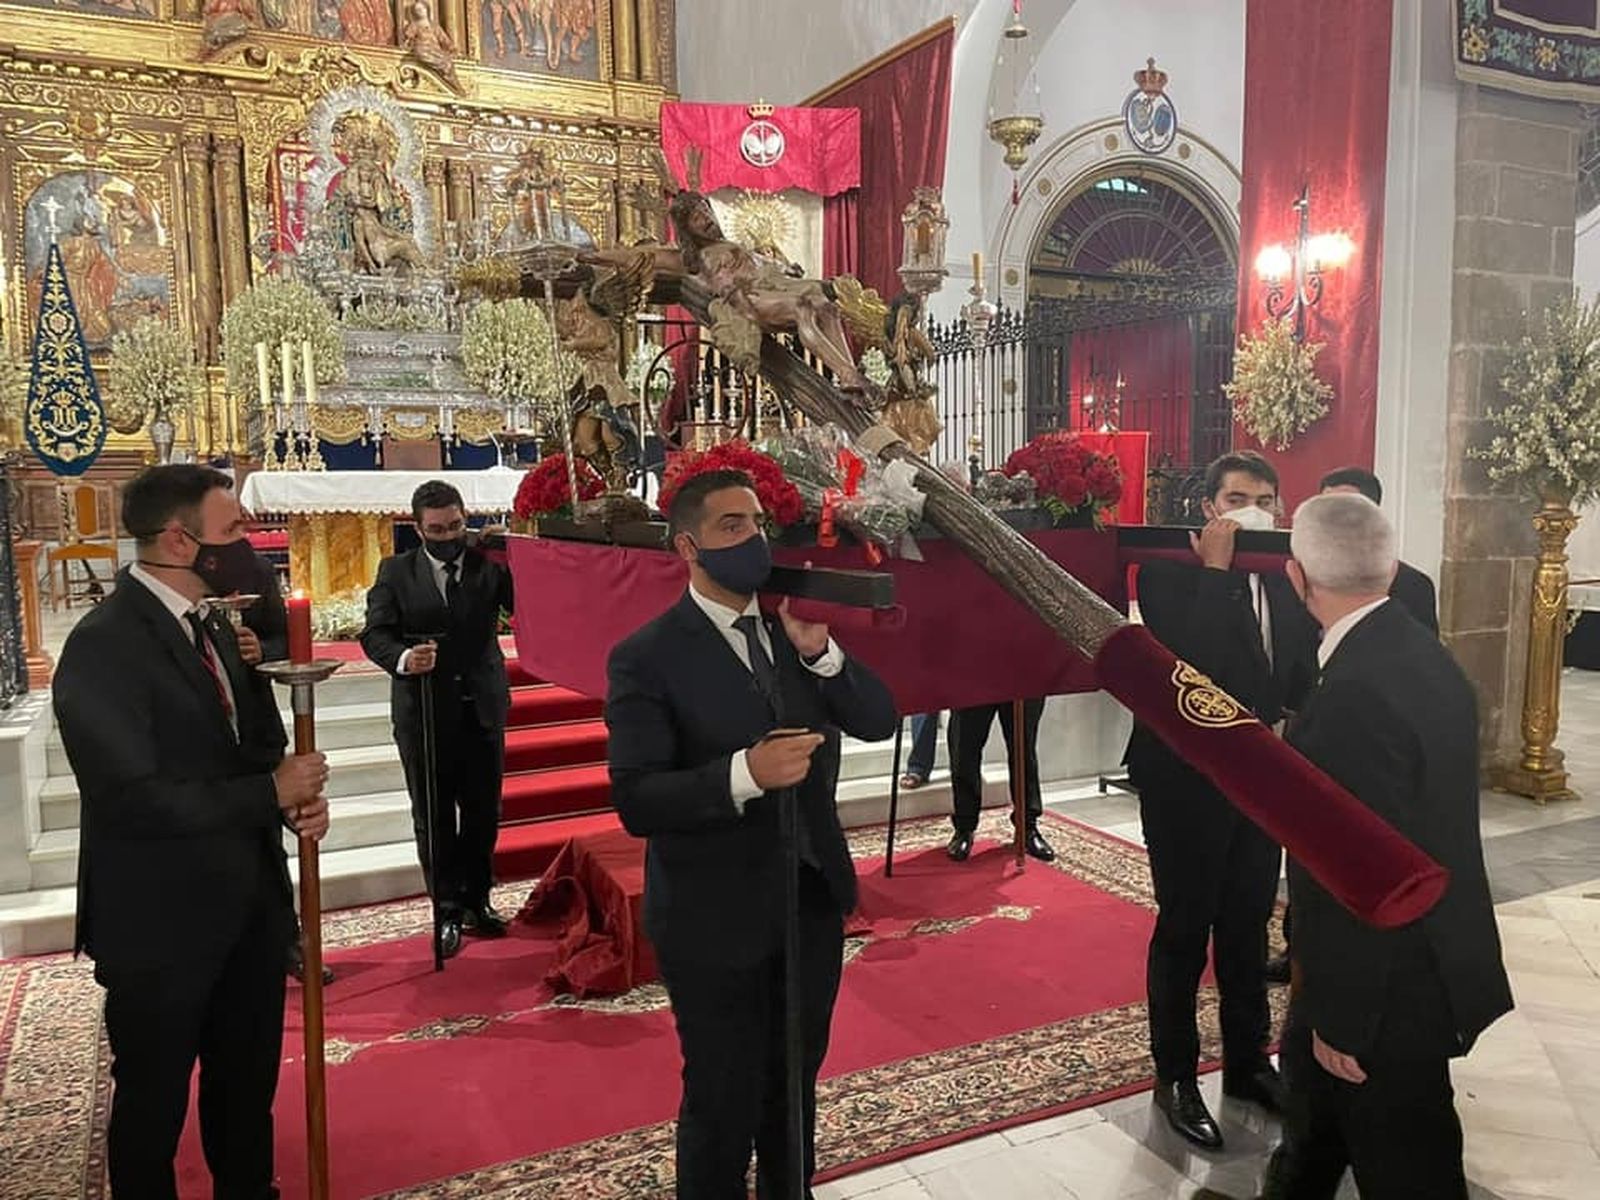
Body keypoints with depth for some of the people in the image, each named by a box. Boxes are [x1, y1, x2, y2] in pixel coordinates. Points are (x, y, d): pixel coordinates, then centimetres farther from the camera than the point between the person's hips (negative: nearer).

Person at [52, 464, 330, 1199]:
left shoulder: (212, 625, 6)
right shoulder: (103, 645, -20)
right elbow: (133, 799, -27)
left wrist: (297, 796, -10)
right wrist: (273, 794, -20)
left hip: (246, 904, 8)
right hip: (161, 920, -8)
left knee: (248, 1082, 23)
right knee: (154, 1101, 14)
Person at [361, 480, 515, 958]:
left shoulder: (489, 564, 2)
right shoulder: (396, 573, 2)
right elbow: (375, 632, -5)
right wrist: (402, 658, -24)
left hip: (482, 707, 1)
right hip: (424, 709, -1)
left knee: (483, 811, 10)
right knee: (433, 816, 8)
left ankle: (476, 901, 28)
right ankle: (447, 910, 21)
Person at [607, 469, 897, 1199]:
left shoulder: (794, 629, 3)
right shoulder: (647, 658, -15)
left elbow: (880, 721, -1)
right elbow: (636, 801, -21)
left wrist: (820, 650, -15)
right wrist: (745, 773, -34)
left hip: (812, 898, 6)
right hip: (715, 918, -5)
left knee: (795, 1084, 24)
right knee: (723, 1103, 11)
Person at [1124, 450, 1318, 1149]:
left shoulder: (1285, 581, 6)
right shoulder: (1169, 572, -12)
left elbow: (1301, 676, 13)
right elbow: (1185, 658, -28)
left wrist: (1291, 727, -6)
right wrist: (1215, 569, -24)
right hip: (1186, 781, -6)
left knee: (1250, 927, 18)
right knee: (1184, 930, 6)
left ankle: (1247, 1063, 36)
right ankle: (1175, 1078, 23)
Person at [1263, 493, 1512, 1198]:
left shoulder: (1356, 696, -30)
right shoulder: (1424, 656, 0)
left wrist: (1339, 1019, -17)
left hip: (1391, 981, -9)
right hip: (1430, 948, 9)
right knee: (1312, 1084, 28)